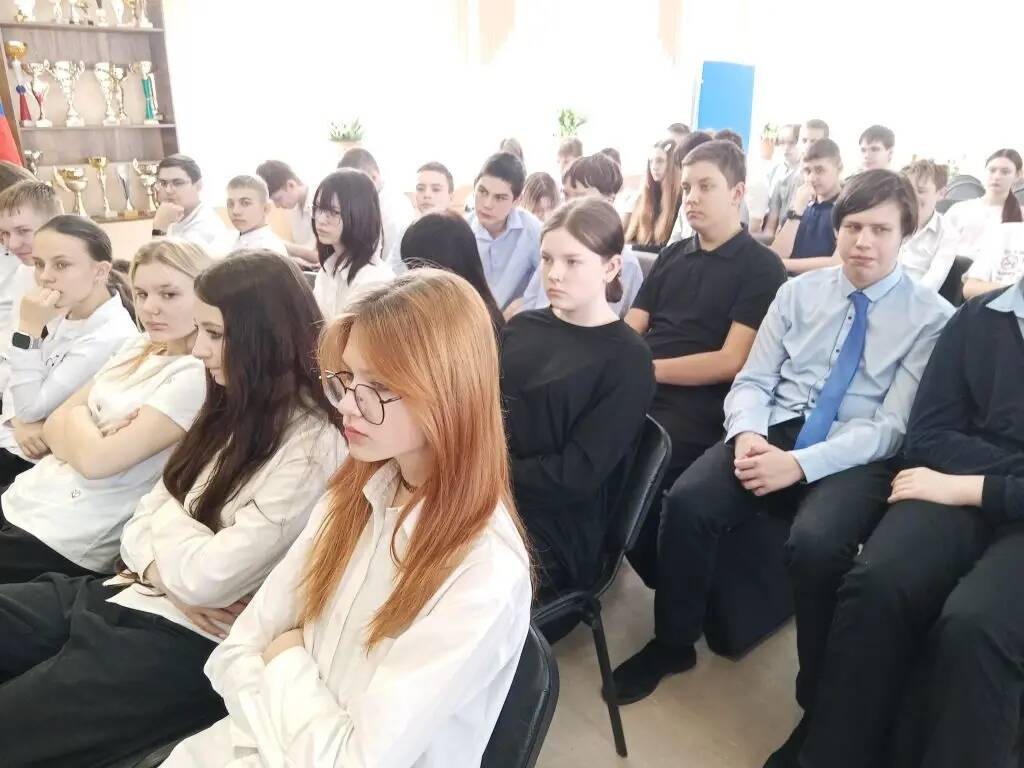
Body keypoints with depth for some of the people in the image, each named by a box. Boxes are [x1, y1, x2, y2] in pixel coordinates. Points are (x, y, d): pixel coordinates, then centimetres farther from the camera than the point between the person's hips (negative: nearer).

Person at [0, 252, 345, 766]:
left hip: (185, 641, -8)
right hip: (130, 594, 8)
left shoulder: (311, 448, -20)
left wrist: (169, 517, -4)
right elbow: (142, 519, 9)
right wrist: (160, 570, -12)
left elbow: (207, 579, -23)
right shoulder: (234, 411, 9)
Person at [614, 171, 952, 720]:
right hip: (776, 429, 3)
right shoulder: (798, 292, 11)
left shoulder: (931, 317, 1)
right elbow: (753, 380, 7)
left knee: (815, 543, -34)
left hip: (858, 455, -3)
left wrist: (801, 464, -22)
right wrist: (747, 434, -17)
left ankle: (818, 706, -8)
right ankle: (672, 645, 3)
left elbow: (894, 425, -8)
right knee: (687, 501, -23)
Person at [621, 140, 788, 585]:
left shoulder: (761, 268, 2)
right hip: (638, 390, 6)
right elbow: (629, 331, 14)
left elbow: (731, 362, -9)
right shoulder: (672, 256, 20)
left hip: (698, 407, -6)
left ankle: (667, 580, 0)